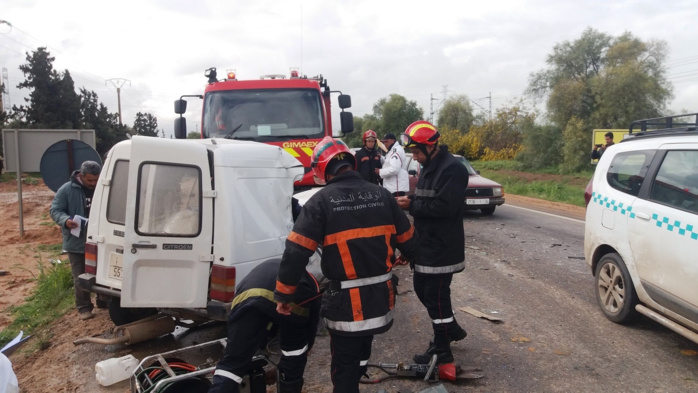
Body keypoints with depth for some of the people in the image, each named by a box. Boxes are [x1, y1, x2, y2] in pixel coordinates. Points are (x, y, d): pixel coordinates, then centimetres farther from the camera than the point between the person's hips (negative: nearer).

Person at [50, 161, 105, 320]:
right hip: (76, 242, -3)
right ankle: (84, 307, 16)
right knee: (80, 277, 4)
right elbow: (55, 210, -6)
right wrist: (66, 220, -26)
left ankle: (103, 301, 30)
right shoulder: (66, 190, -8)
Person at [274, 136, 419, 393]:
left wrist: (283, 295, -6)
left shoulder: (321, 201, -12)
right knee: (360, 354, 30)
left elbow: (296, 252, -17)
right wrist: (415, 258, 33)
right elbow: (407, 239, 11)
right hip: (380, 296, 6)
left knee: (344, 366, 12)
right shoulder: (381, 195, 2)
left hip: (346, 300, -5)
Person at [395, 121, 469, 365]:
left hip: (442, 247, -10)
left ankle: (442, 350, 15)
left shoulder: (452, 169, -19)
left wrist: (411, 205, -21)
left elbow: (444, 206, -28)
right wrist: (409, 201, -1)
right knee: (422, 288, 19)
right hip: (426, 244, 10)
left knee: (436, 295, -1)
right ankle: (451, 329, 37)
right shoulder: (428, 167, 12)